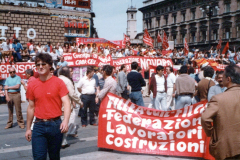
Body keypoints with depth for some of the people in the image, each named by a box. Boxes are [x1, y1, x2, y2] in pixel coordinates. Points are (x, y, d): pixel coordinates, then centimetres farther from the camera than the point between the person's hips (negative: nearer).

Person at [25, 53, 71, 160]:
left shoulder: (58, 82, -5)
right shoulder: (32, 85, 4)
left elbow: (66, 103, -13)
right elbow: (31, 107, 11)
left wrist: (66, 121, -29)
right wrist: (28, 128, 13)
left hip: (55, 125, -2)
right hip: (39, 126, 2)